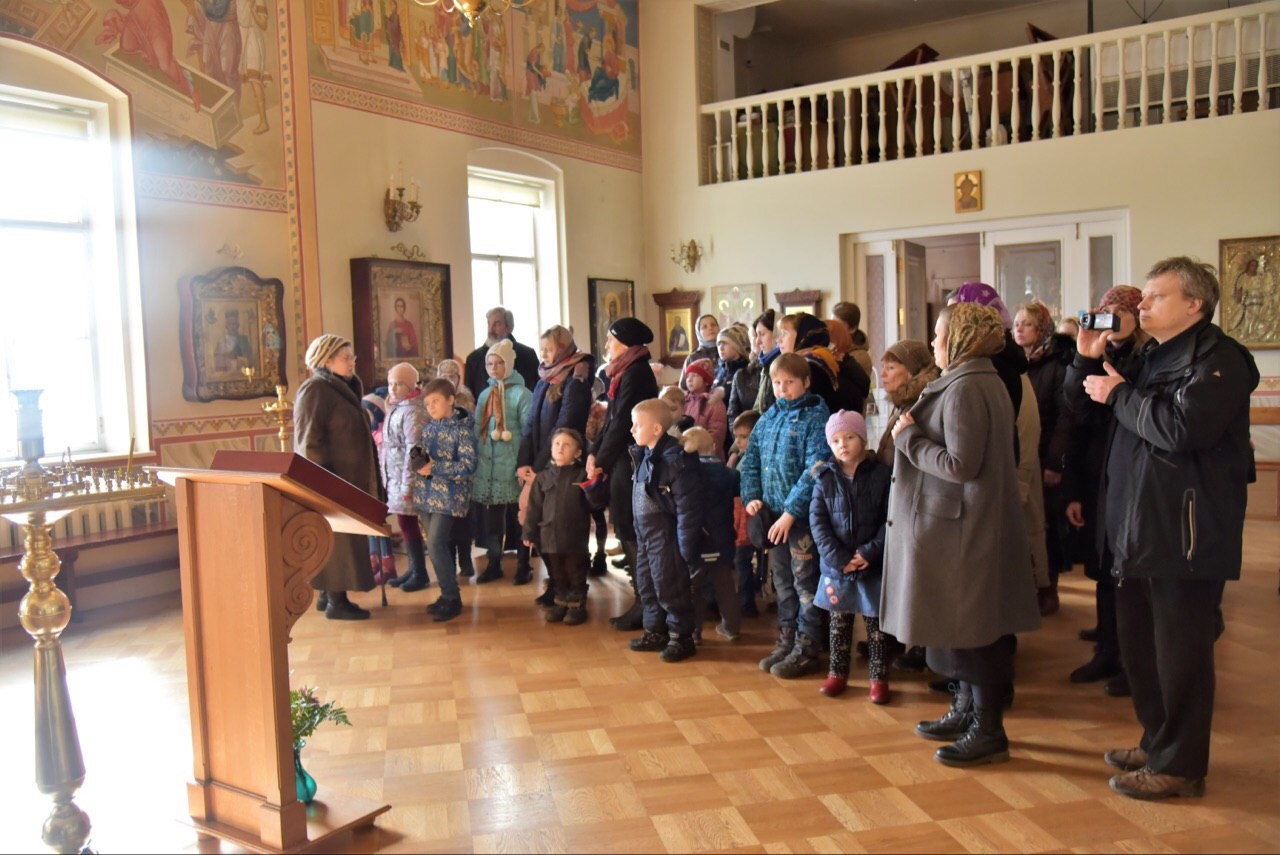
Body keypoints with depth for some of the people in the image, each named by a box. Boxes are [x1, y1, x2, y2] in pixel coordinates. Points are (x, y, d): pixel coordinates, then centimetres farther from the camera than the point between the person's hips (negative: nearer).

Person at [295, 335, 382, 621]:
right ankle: (335, 600, 2)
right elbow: (309, 441, -19)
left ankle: (327, 594, 21)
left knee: (340, 539, 12)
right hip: (331, 479, -9)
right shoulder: (314, 390, -13)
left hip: (349, 477, 9)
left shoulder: (342, 389, 16)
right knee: (337, 539, -5)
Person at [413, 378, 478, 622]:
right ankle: (447, 595, 22)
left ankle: (452, 599, -1)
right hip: (426, 494, 7)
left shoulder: (462, 428, -10)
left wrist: (434, 468, -19)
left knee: (436, 544, -11)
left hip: (449, 495, -7)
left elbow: (468, 466, -16)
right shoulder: (429, 425, 10)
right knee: (440, 545, 11)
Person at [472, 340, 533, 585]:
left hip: (512, 468, -5)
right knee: (490, 518, 9)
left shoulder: (521, 394, -4)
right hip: (487, 468, 5)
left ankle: (523, 565, 14)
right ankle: (493, 564, 21)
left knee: (518, 517, 3)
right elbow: (477, 431, 18)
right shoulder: (485, 395, 15)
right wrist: (475, 459, 11)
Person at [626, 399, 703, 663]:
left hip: (665, 537, -9)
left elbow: (687, 505, -21)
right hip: (645, 534, 9)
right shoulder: (643, 455, 8)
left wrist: (686, 544, -20)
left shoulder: (675, 458, -21)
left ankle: (682, 638, 15)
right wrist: (638, 530, 16)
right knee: (646, 585, 17)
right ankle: (655, 632, 32)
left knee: (669, 587, 0)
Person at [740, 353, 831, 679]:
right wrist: (751, 496, 1)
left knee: (805, 581, 2)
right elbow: (751, 460, 16)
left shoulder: (815, 417, -11)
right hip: (773, 515, 7)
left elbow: (815, 469, -19)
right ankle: (787, 640, 28)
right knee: (782, 580, 16)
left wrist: (791, 511, -22)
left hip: (802, 515, -7)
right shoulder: (768, 418, 10)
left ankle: (808, 649, 13)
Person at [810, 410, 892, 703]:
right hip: (836, 566, 2)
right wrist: (837, 557, -13)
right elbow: (817, 521, -4)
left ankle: (878, 678, 19)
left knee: (875, 623, 7)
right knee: (839, 622, 13)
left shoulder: (880, 474, -5)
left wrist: (871, 552, -16)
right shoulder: (824, 478, 0)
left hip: (873, 565, -2)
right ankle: (837, 673, 26)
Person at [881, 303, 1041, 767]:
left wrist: (908, 437, -14)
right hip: (967, 525, 10)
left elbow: (959, 465, -25)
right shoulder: (985, 382, 13)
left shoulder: (965, 389, -19)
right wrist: (914, 433, 8)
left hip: (962, 531, -10)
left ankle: (988, 731, 10)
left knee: (968, 628, -1)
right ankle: (968, 711, 30)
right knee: (965, 627, 18)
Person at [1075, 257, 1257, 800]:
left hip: (1185, 536, -9)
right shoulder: (1151, 357, 17)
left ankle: (1179, 766, 13)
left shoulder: (1218, 358, -11)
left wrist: (1119, 394, -14)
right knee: (1138, 646, 18)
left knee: (1178, 653, 0)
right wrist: (1089, 360, 5)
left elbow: (1182, 429, -26)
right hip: (1138, 531, 10)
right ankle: (1157, 741, 33)